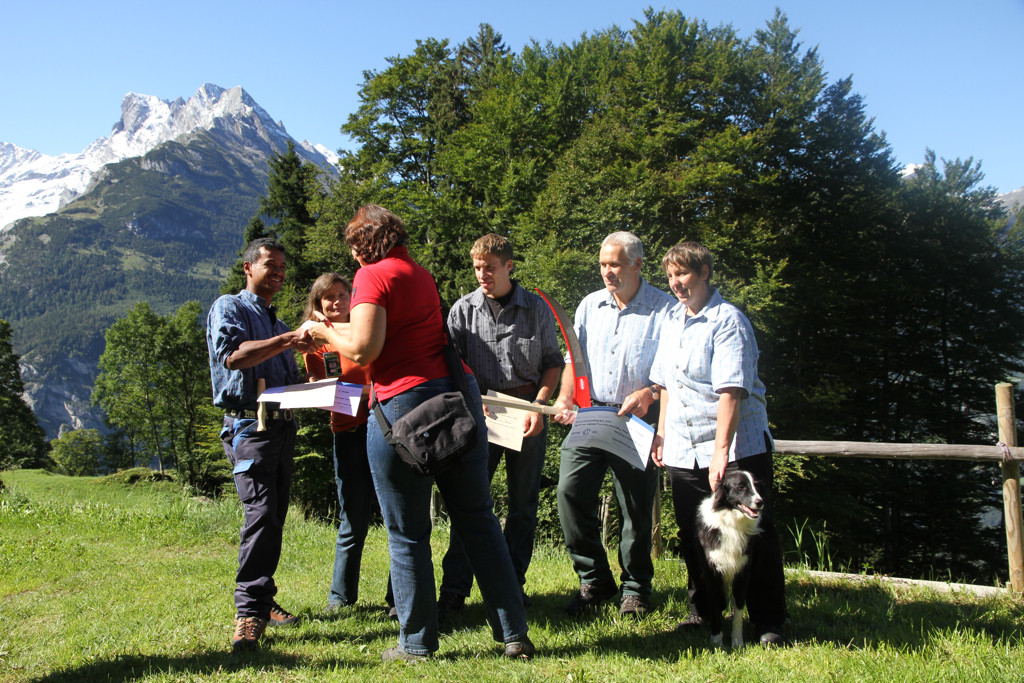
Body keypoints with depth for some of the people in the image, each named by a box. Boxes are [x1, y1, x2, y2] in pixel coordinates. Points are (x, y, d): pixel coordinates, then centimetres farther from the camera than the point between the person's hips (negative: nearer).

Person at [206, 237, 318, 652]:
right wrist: (287, 340, -23)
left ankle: (264, 601, 16)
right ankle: (249, 613, -22)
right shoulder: (229, 308, 3)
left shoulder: (279, 325, 27)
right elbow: (232, 355, -17)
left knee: (274, 518, 8)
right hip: (249, 424, -8)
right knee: (260, 512, -21)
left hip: (283, 426, 8)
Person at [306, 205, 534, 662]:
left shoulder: (373, 275, -3)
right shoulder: (421, 275, 20)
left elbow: (363, 349, -13)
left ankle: (417, 643, 17)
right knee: (477, 521, 11)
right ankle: (514, 633, 14)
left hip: (404, 403, -7)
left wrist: (324, 333, 5)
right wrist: (336, 329, 44)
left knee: (408, 535, 6)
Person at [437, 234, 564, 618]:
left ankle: (513, 584, 19)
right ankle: (454, 590, 1)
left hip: (527, 412, 1)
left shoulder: (537, 309, 3)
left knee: (523, 504, 7)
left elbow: (553, 362, 7)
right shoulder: (463, 309, 3)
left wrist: (539, 405, -7)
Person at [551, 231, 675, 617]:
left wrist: (647, 394, -20)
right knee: (570, 491, -9)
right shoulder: (590, 306, 12)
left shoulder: (664, 309, -1)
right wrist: (564, 398, -2)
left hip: (637, 421, -3)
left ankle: (636, 588, 22)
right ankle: (595, 581, 8)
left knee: (636, 507, 2)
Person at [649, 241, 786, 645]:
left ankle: (768, 623, 10)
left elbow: (731, 391, -21)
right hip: (684, 450, 7)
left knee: (753, 533, -1)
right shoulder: (673, 321, 12)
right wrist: (662, 433, 17)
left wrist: (721, 451, -26)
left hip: (737, 446, -7)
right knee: (693, 537, 12)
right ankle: (703, 612, 26)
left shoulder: (727, 320, -12)